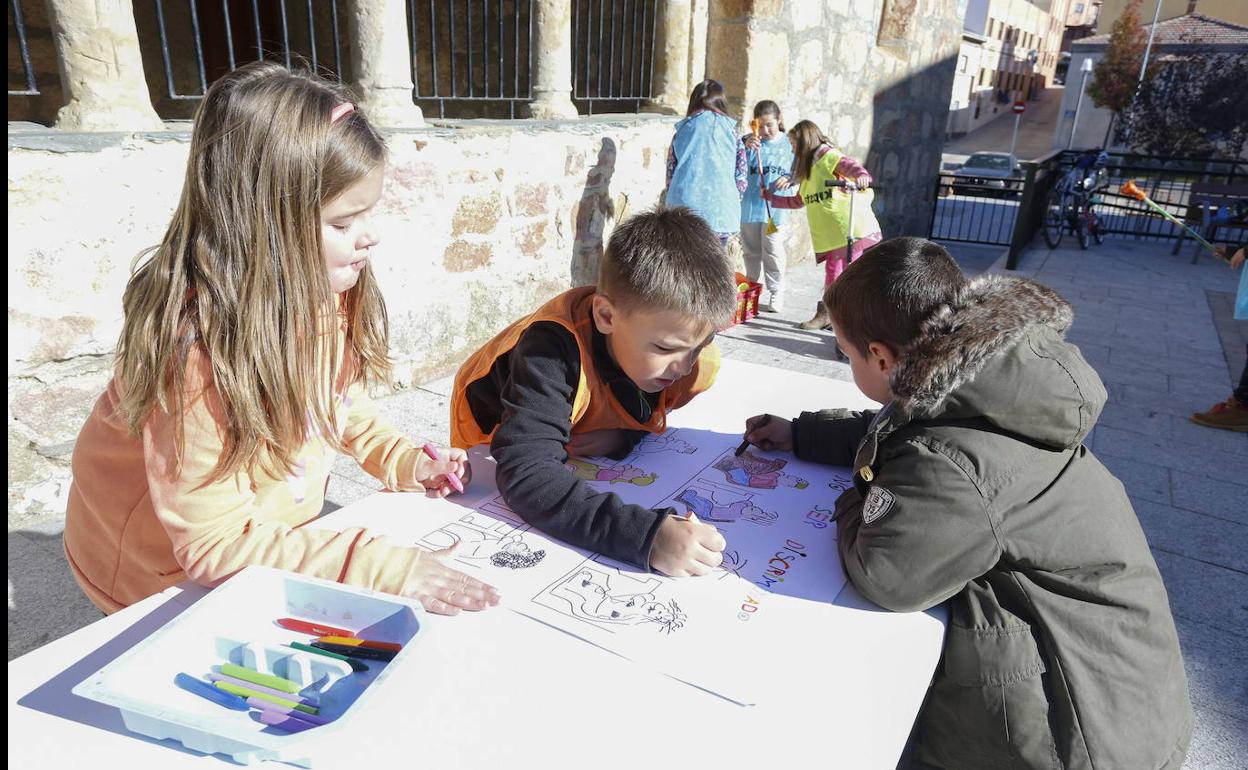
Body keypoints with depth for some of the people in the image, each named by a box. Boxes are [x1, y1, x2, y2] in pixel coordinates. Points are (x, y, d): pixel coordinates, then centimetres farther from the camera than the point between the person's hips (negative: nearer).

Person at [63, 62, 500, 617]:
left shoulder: (322, 292, -11)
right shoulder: (195, 342, -32)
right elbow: (215, 543, -28)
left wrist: (402, 461, -9)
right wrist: (383, 567, -34)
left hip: (274, 546, 7)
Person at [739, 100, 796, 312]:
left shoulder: (789, 144, 3)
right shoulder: (747, 141, -1)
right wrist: (746, 147, -27)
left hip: (775, 207, -1)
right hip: (749, 205, 2)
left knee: (773, 251, -1)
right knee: (750, 251, 13)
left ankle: (776, 294, 10)